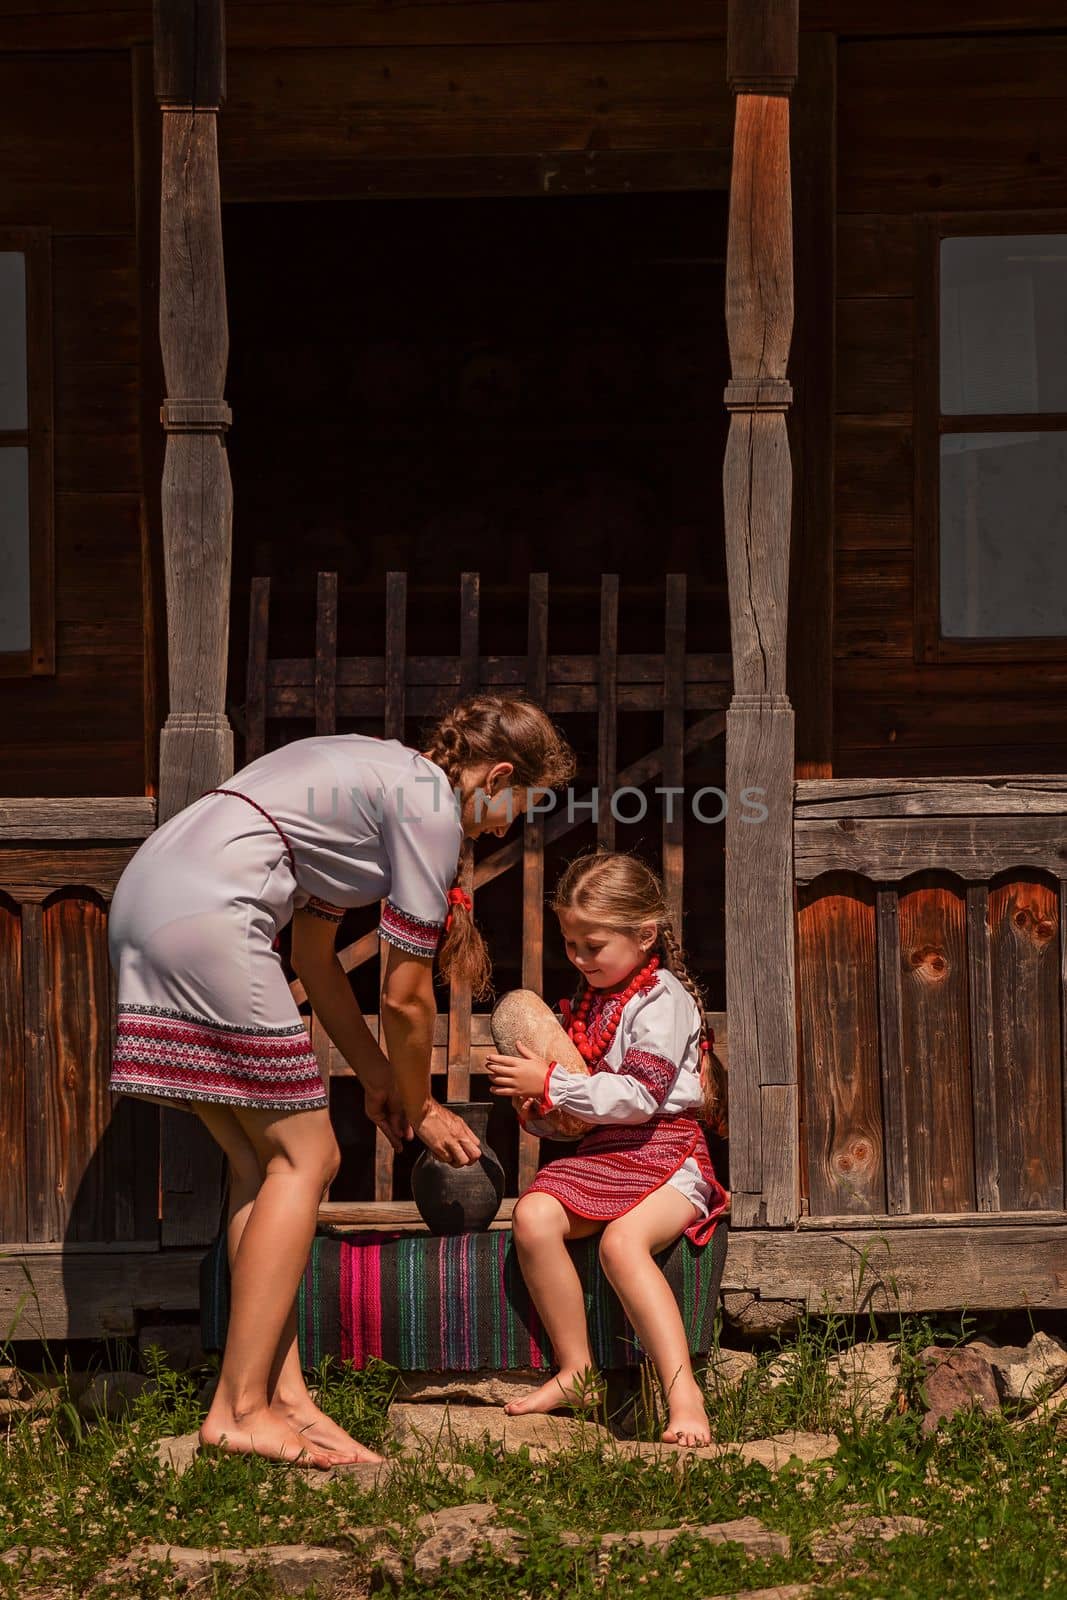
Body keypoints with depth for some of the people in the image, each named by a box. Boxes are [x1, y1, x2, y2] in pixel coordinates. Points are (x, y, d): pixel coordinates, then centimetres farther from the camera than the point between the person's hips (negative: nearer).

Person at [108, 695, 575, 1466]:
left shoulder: (373, 771, 27)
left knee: (262, 1158, 10)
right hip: (207, 915, -10)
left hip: (148, 892, 10)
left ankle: (282, 1396, 7)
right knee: (303, 1157, -3)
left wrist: (377, 1076, 32)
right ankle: (241, 1408, -5)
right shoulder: (432, 807, -1)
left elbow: (315, 958, 29)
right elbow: (405, 997, 2)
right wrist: (418, 1109, 18)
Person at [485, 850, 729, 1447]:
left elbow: (638, 1096, -17)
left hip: (666, 1154, -7)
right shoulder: (590, 1000, 19)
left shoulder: (665, 1000, -7)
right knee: (534, 1216, -24)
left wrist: (551, 1083, -15)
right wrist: (541, 1110, 9)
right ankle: (575, 1371, -15)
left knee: (622, 1240, -36)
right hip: (598, 1152, 7)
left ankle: (684, 1392, -40)